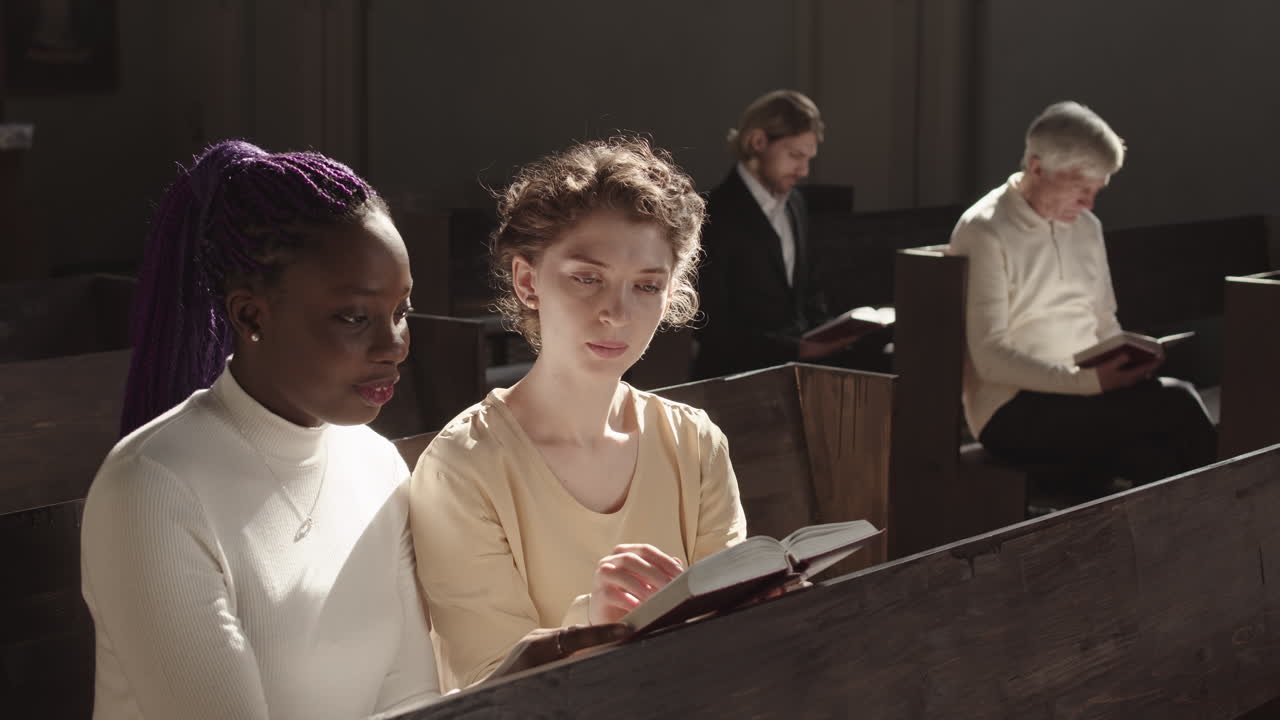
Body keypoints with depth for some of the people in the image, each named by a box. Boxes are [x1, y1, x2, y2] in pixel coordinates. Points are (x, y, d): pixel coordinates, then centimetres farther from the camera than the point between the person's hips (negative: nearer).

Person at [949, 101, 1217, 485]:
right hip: (1013, 411, -7)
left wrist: (1128, 363, -1)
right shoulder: (984, 233, -9)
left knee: (1155, 460, -27)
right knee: (1174, 403, -24)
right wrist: (1090, 380, -25)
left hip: (1084, 395, 7)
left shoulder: (1086, 227, 15)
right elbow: (991, 359, -15)